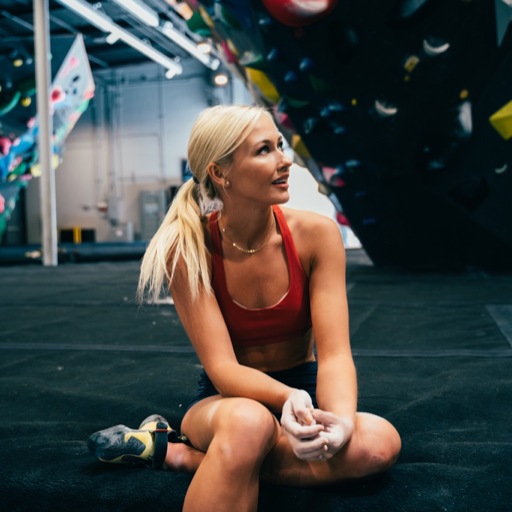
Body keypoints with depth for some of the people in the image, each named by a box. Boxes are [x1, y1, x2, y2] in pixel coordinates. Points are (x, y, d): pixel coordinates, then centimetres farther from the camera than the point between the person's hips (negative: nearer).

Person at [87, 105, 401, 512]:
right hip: (226, 399, -5)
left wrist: (341, 420, -38)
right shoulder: (188, 249, -16)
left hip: (303, 390, 5)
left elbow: (334, 353, -17)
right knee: (250, 420, -42)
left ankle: (181, 453, -18)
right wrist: (289, 398, -40)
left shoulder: (316, 234, -13)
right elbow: (222, 367, -20)